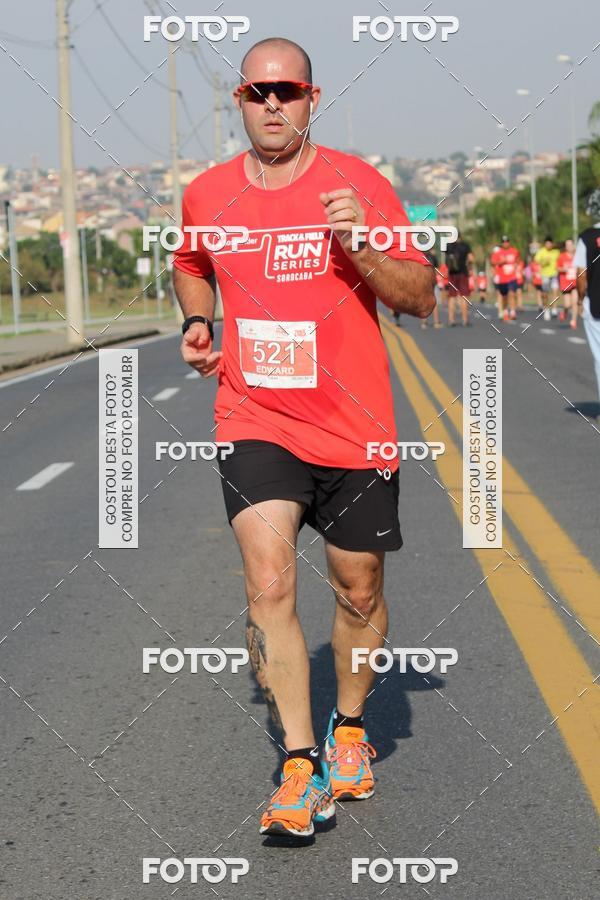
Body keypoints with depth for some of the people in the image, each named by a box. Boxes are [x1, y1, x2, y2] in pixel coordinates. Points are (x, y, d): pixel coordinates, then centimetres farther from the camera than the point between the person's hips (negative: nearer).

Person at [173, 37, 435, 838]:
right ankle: (301, 765, -8)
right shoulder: (206, 195, 4)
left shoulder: (360, 185, -5)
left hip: (354, 430, -1)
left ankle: (349, 728, 36)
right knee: (268, 583, -17)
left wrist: (360, 245, -22)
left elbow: (421, 299, -5)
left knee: (359, 594, 11)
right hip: (254, 421, 1)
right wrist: (198, 322, 6)